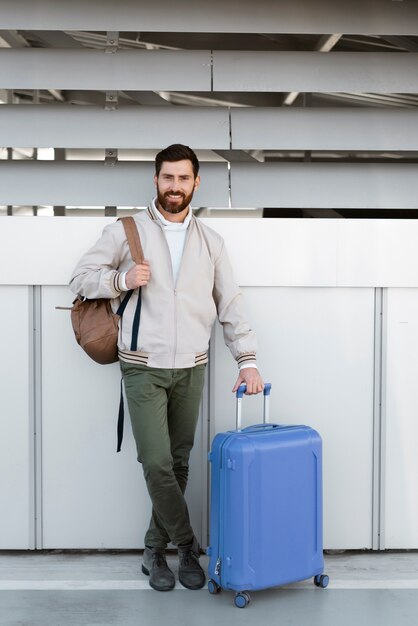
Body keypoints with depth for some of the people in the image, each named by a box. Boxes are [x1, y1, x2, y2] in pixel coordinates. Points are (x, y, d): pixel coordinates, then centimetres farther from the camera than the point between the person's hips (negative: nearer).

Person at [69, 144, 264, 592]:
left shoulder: (210, 241, 9)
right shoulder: (127, 231, 1)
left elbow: (230, 305, 9)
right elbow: (81, 277, 4)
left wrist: (247, 360, 1)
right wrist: (122, 278, -15)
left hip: (190, 370, 3)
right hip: (143, 369, -3)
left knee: (179, 464, 7)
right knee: (157, 463, -8)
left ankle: (155, 550, 23)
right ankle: (188, 546, 11)